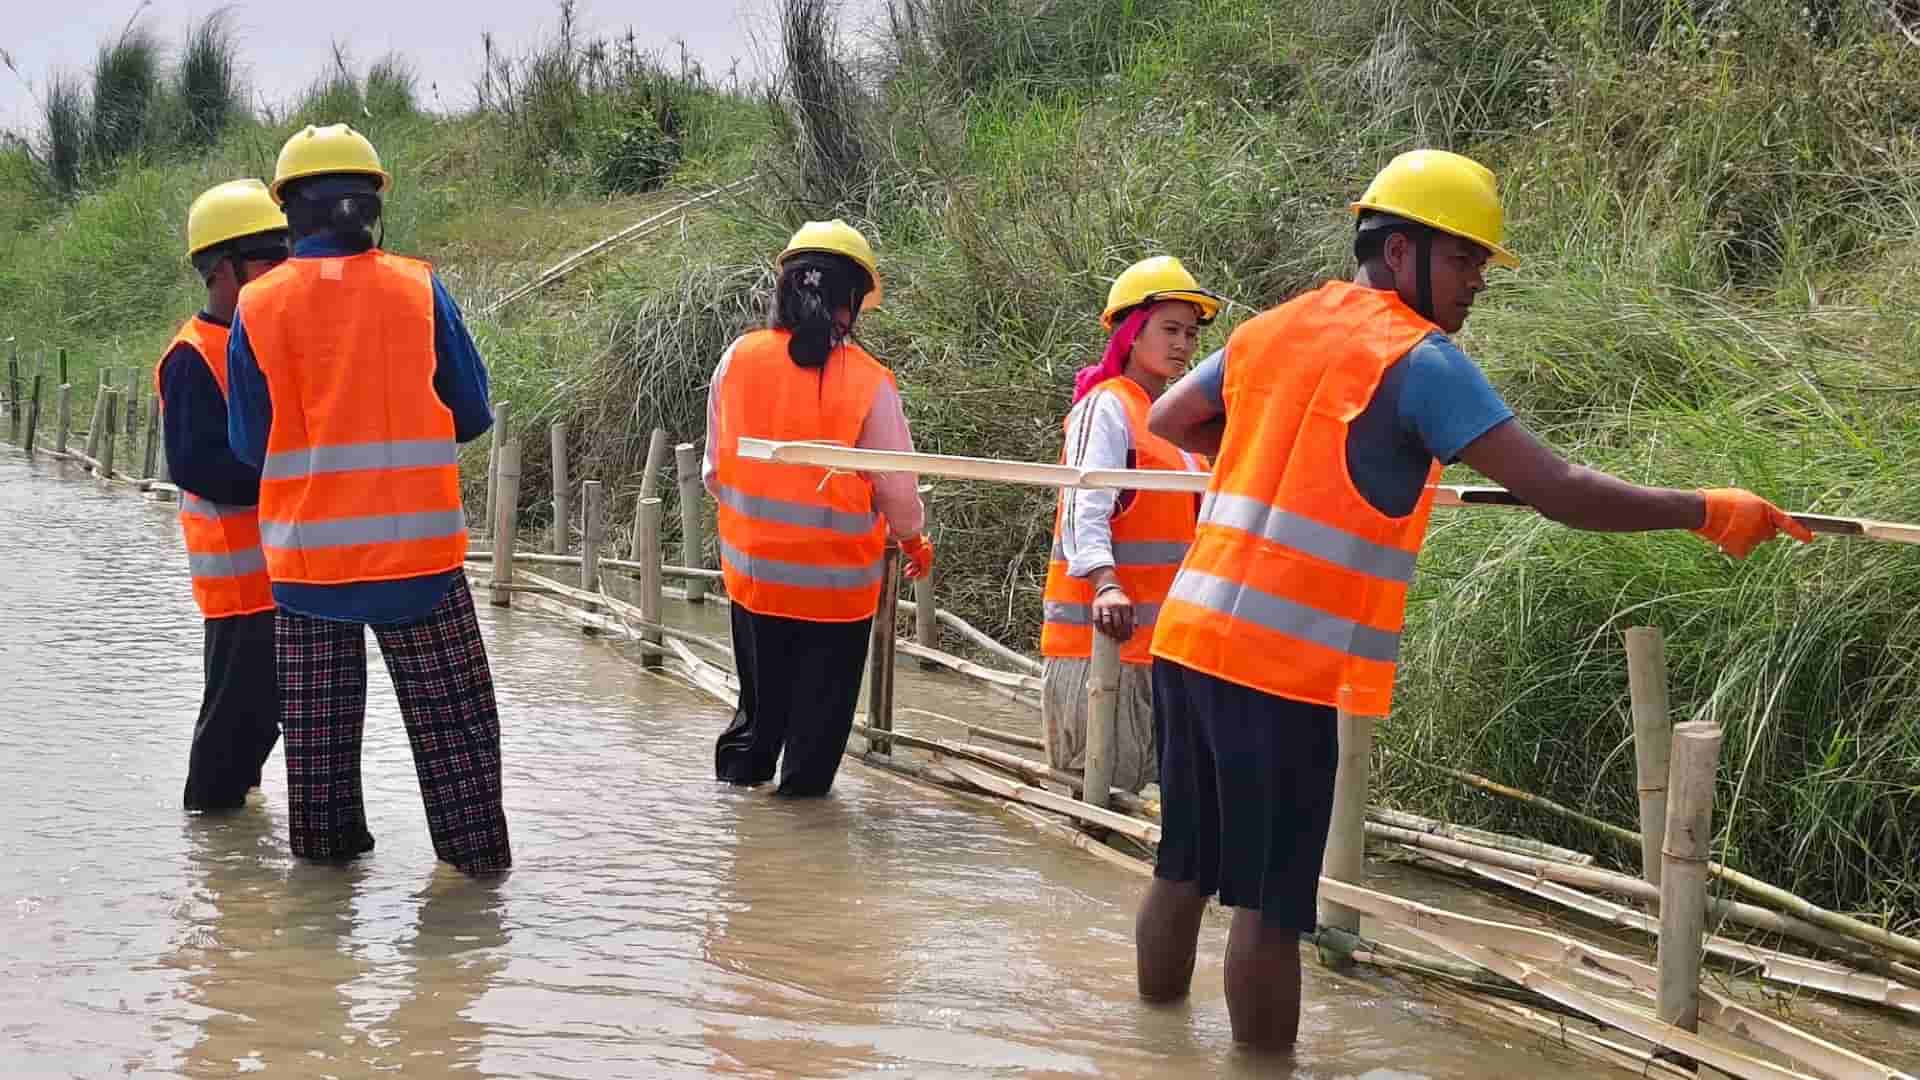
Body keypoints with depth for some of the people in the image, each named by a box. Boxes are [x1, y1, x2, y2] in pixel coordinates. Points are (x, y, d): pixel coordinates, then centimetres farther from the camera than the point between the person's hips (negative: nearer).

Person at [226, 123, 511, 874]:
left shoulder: (257, 307, -3)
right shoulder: (419, 290, -4)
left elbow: (249, 443, 2)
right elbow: (471, 415, 3)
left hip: (304, 551, 2)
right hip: (415, 546, -1)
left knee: (315, 715, 15)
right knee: (450, 712, 7)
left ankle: (323, 843, 22)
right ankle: (476, 852, 9)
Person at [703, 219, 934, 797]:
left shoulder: (739, 359, -7)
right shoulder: (868, 383, -15)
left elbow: (715, 469, 3)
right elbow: (896, 490, -8)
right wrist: (914, 540, 14)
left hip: (753, 573, 3)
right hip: (838, 584, -3)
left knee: (758, 714, 19)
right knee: (816, 731, 11)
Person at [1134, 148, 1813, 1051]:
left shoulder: (1270, 330, 13)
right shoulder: (1419, 360, -9)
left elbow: (1165, 422, 28)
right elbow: (1559, 492, -15)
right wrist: (1706, 512, -6)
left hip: (1189, 633, 8)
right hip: (1280, 664, -8)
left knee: (1183, 871, 16)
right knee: (1269, 903, -1)